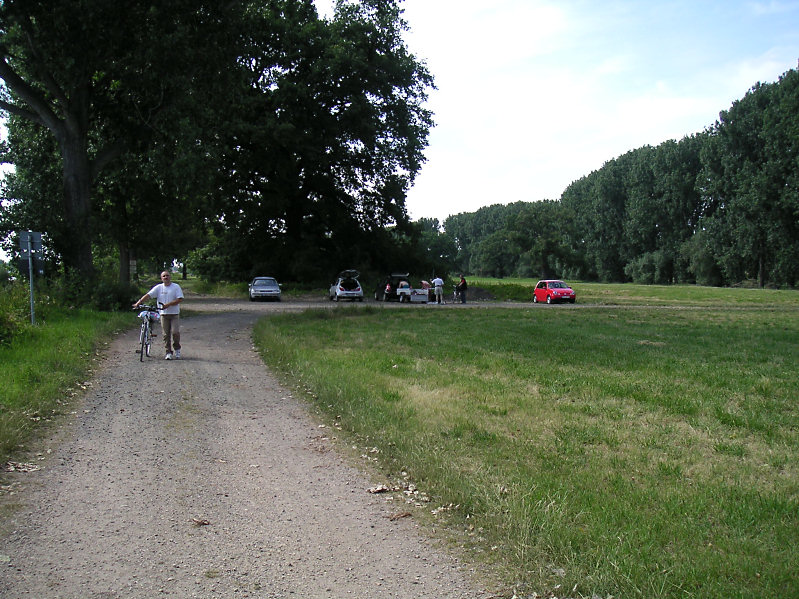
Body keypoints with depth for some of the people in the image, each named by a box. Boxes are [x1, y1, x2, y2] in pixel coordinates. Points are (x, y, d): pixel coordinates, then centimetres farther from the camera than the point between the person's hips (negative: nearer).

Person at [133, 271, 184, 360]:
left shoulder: (176, 287, 0)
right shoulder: (158, 287, 6)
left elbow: (180, 299, -8)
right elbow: (148, 295, 0)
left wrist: (168, 304, -16)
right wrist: (138, 302, -11)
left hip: (175, 314, -2)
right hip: (164, 314, 2)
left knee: (175, 332, -11)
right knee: (166, 334, 2)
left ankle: (177, 349, 12)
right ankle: (168, 352, 11)